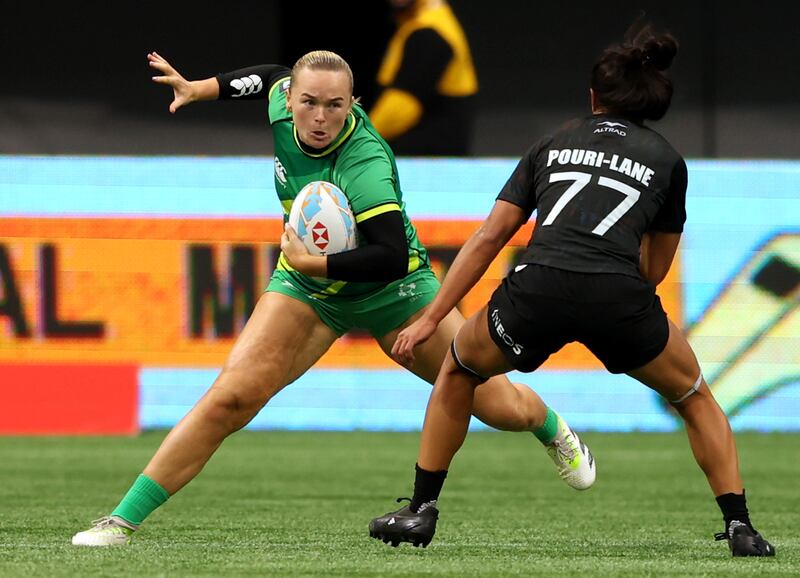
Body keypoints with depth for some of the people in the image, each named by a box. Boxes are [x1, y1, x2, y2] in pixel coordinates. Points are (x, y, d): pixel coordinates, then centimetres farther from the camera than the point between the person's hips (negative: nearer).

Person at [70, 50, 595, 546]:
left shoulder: (364, 163, -35)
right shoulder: (284, 102, -17)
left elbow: (393, 257, -42)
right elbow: (272, 78, 10)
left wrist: (312, 263, -40)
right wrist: (198, 88, 9)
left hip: (389, 290, -4)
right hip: (307, 286, 4)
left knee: (501, 408, -1)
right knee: (231, 398, -17)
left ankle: (552, 428, 39)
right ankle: (123, 521, -15)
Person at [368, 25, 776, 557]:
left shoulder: (553, 145, 25)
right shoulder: (666, 160, 21)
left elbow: (489, 237, 19)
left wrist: (431, 319, 19)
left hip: (537, 292, 1)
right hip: (619, 298, -1)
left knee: (459, 371, 31)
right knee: (695, 397, 26)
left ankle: (421, 512, 26)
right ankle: (740, 527, 14)